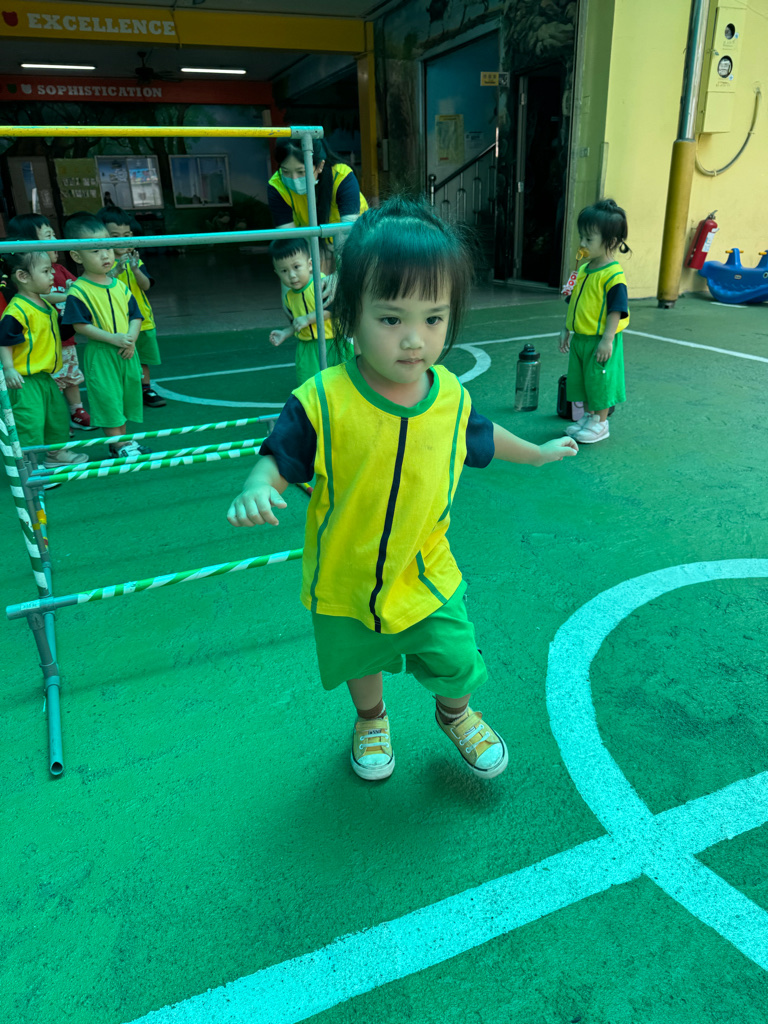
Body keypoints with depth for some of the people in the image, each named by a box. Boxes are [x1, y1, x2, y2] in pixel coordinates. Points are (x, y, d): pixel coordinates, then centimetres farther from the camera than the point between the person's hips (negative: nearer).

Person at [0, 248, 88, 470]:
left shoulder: (45, 304, 11)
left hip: (45, 375, 10)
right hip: (25, 379, -10)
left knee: (59, 414, 21)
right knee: (30, 421, -9)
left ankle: (57, 454, 39)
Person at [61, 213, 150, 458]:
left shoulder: (120, 286, 6)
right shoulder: (78, 290, -12)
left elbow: (135, 316, 8)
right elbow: (80, 325, -15)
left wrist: (131, 337, -11)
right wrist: (113, 338, -22)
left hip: (126, 352, 6)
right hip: (100, 354, -6)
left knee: (125, 396, 14)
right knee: (107, 397, -1)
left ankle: (123, 440, 29)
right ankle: (118, 445, 9)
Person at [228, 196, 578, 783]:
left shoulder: (450, 397, -13)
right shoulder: (321, 403, -26)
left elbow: (483, 438, 8)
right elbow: (278, 459, -16)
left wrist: (536, 453, 23)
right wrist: (256, 490, -39)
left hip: (426, 576, 2)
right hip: (344, 583, -1)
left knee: (457, 663, 16)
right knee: (361, 664, 25)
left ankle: (456, 714, 53)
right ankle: (372, 719, 60)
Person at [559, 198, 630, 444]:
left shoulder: (613, 274, -18)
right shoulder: (583, 270, 7)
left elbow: (616, 311, -19)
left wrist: (607, 340, -22)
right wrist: (566, 329, 16)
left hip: (600, 341, -8)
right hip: (580, 338, 8)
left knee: (600, 381, 3)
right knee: (580, 379, 17)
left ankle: (600, 423, 16)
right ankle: (587, 416, 32)